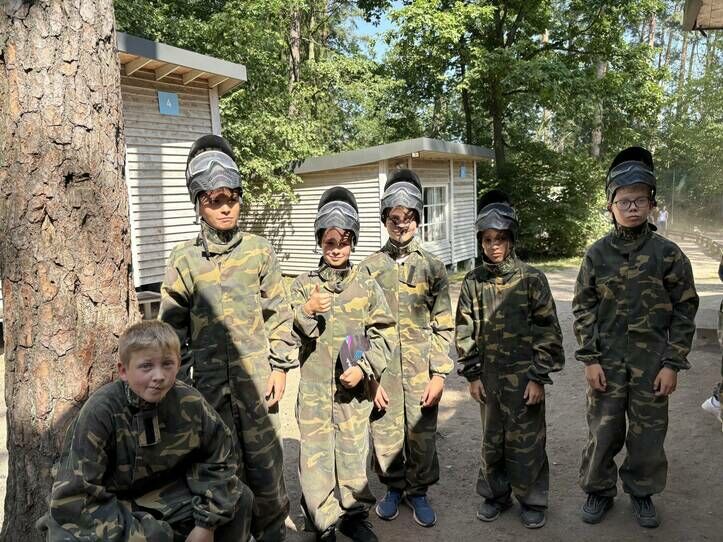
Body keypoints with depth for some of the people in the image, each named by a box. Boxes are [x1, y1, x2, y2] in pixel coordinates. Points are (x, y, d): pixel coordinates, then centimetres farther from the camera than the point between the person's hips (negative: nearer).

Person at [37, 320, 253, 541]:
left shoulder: (190, 404, -17)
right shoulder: (99, 412, -27)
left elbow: (219, 458, -2)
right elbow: (72, 499, -26)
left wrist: (206, 524, -9)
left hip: (160, 496, 4)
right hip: (104, 508, -4)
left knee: (238, 498, -7)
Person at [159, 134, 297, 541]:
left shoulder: (259, 251, 0)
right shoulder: (184, 259, 1)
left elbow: (279, 313, 2)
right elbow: (173, 326, 5)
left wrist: (280, 366, -2)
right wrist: (179, 381, 3)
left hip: (256, 377, -1)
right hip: (210, 380, 1)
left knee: (265, 462, 8)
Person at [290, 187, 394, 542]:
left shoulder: (366, 286, 1)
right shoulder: (304, 285, 1)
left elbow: (381, 334, 0)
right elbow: (291, 334, -3)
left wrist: (364, 368, -12)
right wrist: (306, 311, -22)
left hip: (354, 387, 0)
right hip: (314, 387, 0)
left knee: (353, 452, 10)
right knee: (316, 455, 3)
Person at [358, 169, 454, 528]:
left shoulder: (432, 266, 2)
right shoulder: (370, 268, 1)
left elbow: (443, 325, 2)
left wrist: (439, 373, -4)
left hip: (421, 369, 0)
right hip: (383, 368, 0)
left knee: (422, 435, 8)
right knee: (386, 435, 9)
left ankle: (418, 490, 31)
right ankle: (393, 487, 34)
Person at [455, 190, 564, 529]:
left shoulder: (531, 279, -7)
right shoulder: (473, 282, 0)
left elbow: (548, 331, -6)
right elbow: (465, 331, 5)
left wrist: (539, 377, -8)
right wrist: (472, 374, 2)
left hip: (524, 376, -2)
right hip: (489, 375, 3)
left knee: (527, 441, 8)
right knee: (492, 439, 15)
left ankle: (532, 500, 28)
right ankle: (495, 494, 34)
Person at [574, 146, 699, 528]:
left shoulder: (667, 253, -5)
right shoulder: (597, 253, -2)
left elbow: (684, 311, -1)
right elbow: (583, 308, 0)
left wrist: (672, 364, -5)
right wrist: (590, 359, -5)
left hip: (652, 363, 0)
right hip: (606, 362, 0)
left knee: (648, 433, 12)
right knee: (602, 431, 9)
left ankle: (641, 492, 35)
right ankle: (599, 491, 30)